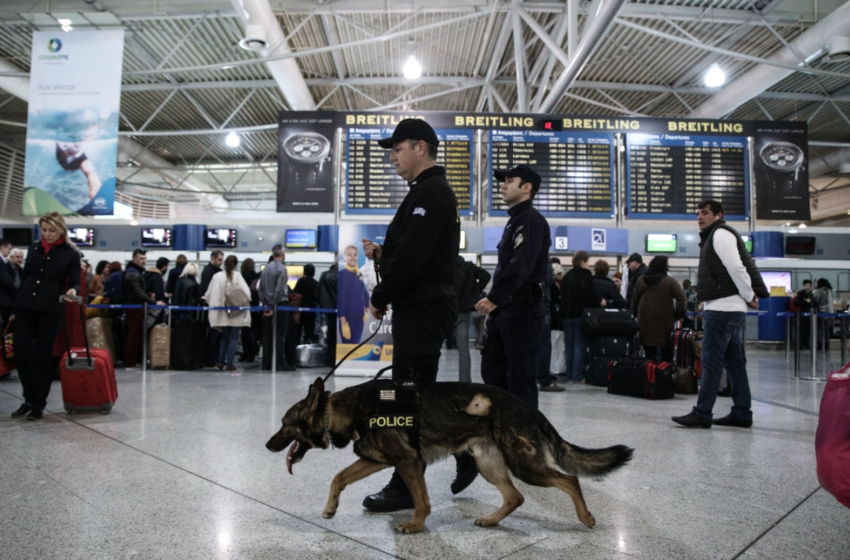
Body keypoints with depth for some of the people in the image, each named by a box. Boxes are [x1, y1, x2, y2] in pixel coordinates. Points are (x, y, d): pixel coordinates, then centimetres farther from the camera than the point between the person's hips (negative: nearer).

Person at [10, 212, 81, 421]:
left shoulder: (71, 253, 0)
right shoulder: (33, 248, 11)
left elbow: (75, 282, -2)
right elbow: (24, 277, 15)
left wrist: (72, 290, -26)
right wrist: (16, 306, 13)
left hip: (50, 310, -4)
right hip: (25, 307, 4)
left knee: (42, 357, 1)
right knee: (21, 355, 3)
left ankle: (39, 404, 14)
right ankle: (29, 399, 21)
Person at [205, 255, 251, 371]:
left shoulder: (217, 276, -3)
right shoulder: (237, 276, -8)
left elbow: (208, 294, 1)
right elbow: (246, 291, -14)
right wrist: (243, 301, 2)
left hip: (223, 312, 3)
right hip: (236, 313, -3)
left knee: (224, 337, 16)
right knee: (233, 338, 5)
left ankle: (220, 362, 14)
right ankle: (229, 364, 1)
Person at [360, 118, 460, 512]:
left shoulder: (428, 192, -13)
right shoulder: (433, 191, 21)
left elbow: (412, 257, -22)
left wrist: (380, 298, -11)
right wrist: (382, 253, 7)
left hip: (422, 310, -11)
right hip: (423, 307, 11)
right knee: (418, 395, 17)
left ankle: (405, 489, 5)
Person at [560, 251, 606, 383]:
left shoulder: (566, 276, 16)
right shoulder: (585, 274, -8)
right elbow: (589, 290, -25)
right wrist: (599, 301, -14)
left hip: (566, 314, 7)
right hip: (580, 314, -7)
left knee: (569, 345, 11)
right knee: (580, 345, -4)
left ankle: (569, 374, 16)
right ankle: (578, 375, -5)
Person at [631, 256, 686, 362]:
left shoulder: (640, 280, 6)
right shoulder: (670, 281, -7)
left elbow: (634, 301, 10)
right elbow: (680, 298, -15)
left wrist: (635, 314, 18)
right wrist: (679, 315, -4)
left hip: (645, 321, 3)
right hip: (665, 321, -3)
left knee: (649, 353, 7)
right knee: (666, 353, 8)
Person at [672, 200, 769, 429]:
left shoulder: (720, 233, -8)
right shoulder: (714, 236, 23)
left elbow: (736, 267, -18)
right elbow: (735, 268, 22)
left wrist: (749, 296, -11)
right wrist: (748, 297, 12)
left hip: (722, 308, -11)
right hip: (728, 308, 11)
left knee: (711, 361, -9)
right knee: (734, 361, 11)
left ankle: (701, 414, -7)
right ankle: (742, 413, 16)